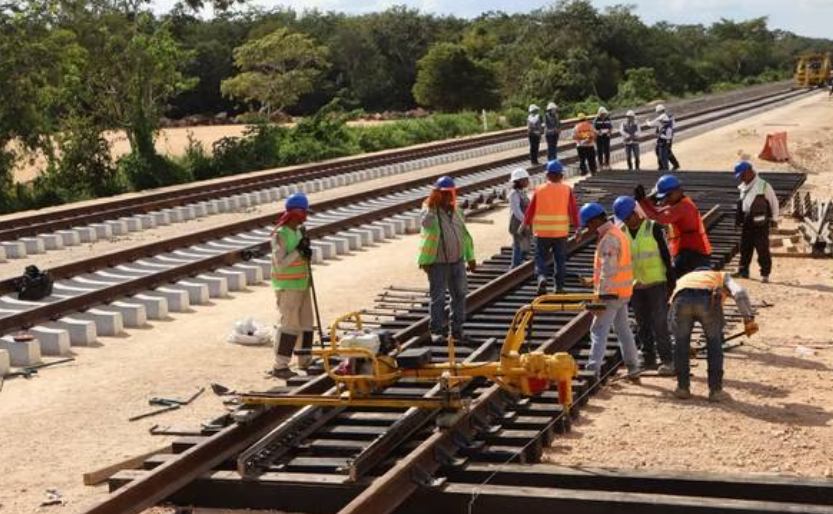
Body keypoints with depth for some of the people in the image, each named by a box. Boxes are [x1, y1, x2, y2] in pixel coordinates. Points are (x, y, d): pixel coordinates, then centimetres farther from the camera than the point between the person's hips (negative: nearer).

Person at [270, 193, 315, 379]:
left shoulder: (298, 231, 9)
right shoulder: (280, 234, -17)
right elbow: (280, 264, -22)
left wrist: (306, 252, -5)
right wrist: (298, 251, -24)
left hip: (302, 284, 9)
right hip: (287, 287, -9)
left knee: (306, 323, 15)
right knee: (290, 325, -8)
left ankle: (305, 360, 28)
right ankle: (279, 367, -2)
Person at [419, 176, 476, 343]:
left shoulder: (457, 211, 10)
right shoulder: (430, 211, -9)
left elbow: (464, 234, 19)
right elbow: (426, 223, -35)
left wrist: (470, 257, 19)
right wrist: (431, 205, -38)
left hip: (457, 260, 6)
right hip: (438, 262, -6)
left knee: (459, 294, 10)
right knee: (437, 297, -1)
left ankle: (457, 329, 21)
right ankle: (437, 330, 9)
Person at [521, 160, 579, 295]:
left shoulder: (539, 190, -1)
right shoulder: (567, 190, -1)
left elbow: (531, 209, 4)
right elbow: (573, 210, -2)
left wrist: (525, 224, 17)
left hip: (542, 232, 0)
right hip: (561, 232, 0)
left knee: (541, 258, 9)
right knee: (560, 260, 12)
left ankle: (541, 277, -16)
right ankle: (559, 287, 14)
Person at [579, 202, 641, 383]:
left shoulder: (608, 239, -18)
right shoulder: (617, 233, 14)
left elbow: (607, 272, -22)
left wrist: (600, 298, -21)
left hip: (611, 293, -10)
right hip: (623, 292, 10)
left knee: (598, 331, -8)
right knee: (623, 330, 16)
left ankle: (592, 372, -11)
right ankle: (633, 371, 22)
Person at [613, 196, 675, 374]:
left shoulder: (653, 227, -7)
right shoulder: (621, 232, 4)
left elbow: (665, 254, -5)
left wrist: (671, 279, -7)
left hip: (656, 283, -5)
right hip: (635, 285, 5)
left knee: (659, 322, -7)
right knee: (642, 325, 9)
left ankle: (667, 360, -3)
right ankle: (648, 359, 17)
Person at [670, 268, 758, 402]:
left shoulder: (684, 279, 45)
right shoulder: (722, 276, 38)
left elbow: (671, 317, 44)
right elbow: (739, 292, 12)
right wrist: (749, 319, 9)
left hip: (682, 299, 2)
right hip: (708, 300, -2)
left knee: (681, 344, 23)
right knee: (714, 344, 19)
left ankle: (682, 388, 28)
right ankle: (715, 390, 21)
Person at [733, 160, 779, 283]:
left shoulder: (763, 186, -9)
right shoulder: (743, 187, 12)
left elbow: (774, 202, -3)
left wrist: (774, 219, -3)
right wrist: (739, 219, 16)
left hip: (760, 223, -7)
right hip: (746, 222, 7)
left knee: (762, 249, -5)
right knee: (745, 247, 11)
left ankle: (765, 274, 0)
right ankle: (743, 270, 21)